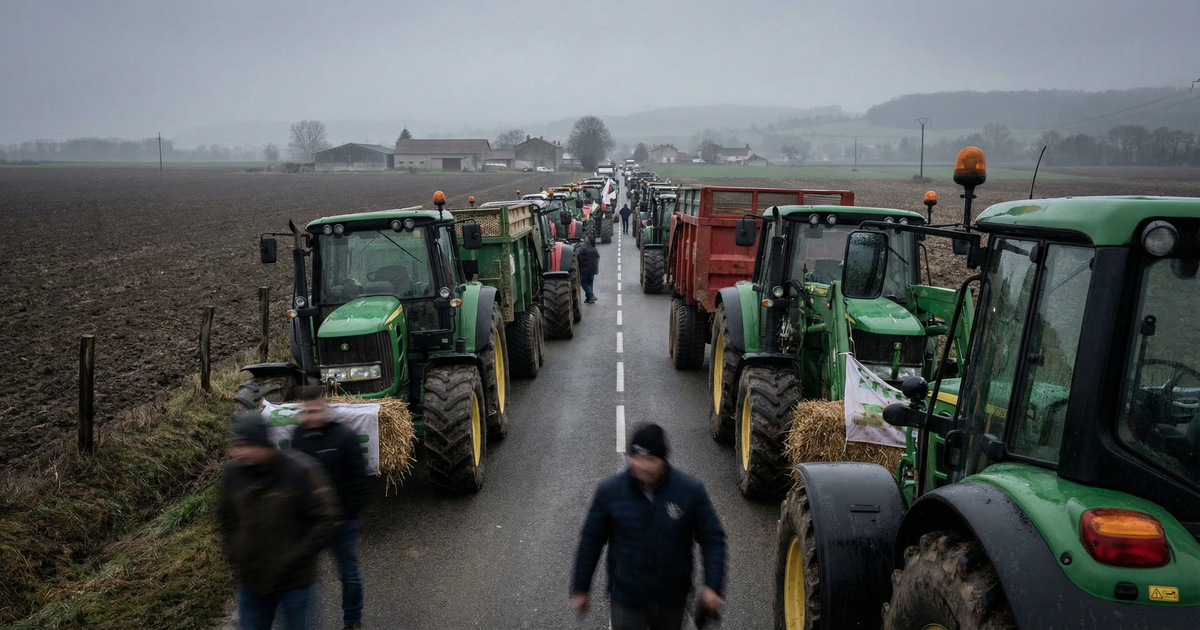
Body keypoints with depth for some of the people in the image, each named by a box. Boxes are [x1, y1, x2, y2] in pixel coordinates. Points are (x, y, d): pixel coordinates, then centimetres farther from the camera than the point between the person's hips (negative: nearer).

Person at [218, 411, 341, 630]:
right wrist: (235, 557, 5)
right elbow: (226, 517, 11)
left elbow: (326, 519, -15)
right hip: (250, 579, 4)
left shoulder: (300, 471, -20)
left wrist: (295, 560, -16)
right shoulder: (234, 471, -6)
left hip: (294, 581, -4)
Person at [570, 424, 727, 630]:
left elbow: (712, 538, -7)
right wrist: (580, 589, 3)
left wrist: (712, 586, -17)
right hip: (627, 598, -1)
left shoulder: (690, 490, -14)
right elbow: (590, 541, -3)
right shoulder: (609, 491, -14)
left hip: (672, 597, 2)